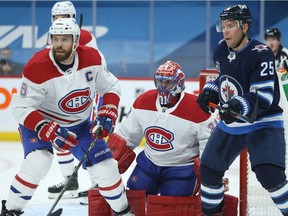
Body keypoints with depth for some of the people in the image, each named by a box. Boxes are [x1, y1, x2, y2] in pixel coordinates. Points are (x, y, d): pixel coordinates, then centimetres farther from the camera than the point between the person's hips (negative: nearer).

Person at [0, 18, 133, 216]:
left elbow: (110, 87, 0)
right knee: (38, 163, -29)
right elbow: (21, 108, -25)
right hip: (40, 122, -4)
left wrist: (107, 115, -15)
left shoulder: (92, 58, -17)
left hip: (79, 124, 4)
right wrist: (50, 132, -34)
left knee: (105, 168, -1)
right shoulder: (37, 68, -29)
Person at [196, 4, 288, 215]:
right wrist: (210, 92, 1)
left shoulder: (261, 54, -23)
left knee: (269, 174, -25)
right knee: (209, 170, 12)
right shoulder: (221, 50, -1)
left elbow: (263, 97, -28)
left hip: (263, 123, -7)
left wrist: (239, 106, -43)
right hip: (230, 124, 8)